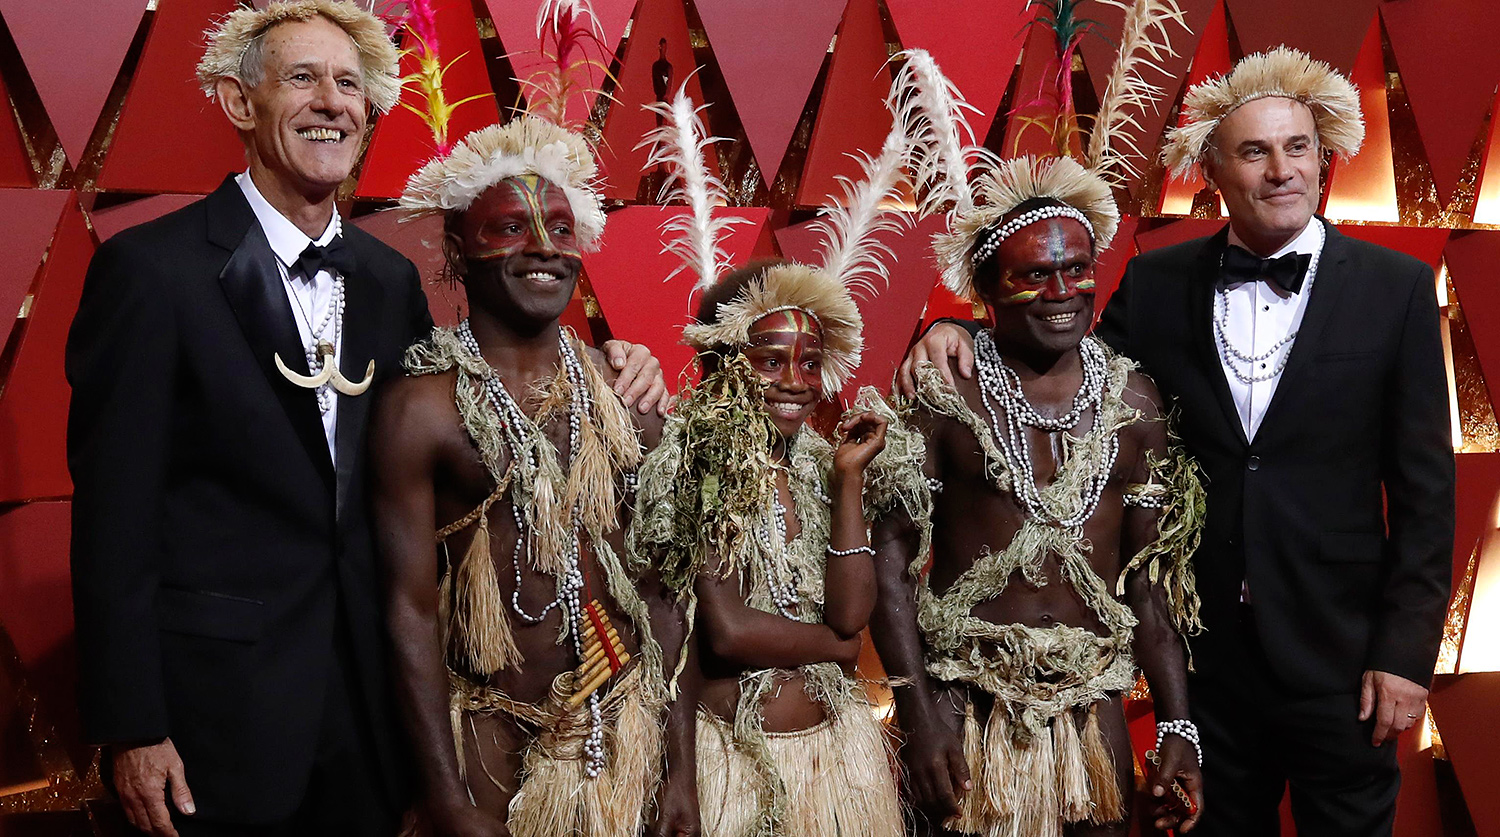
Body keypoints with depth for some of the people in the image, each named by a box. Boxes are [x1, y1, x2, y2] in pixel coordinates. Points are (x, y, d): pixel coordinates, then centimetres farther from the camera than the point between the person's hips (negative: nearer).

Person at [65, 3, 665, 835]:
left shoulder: (391, 278, 7)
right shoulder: (149, 269, -11)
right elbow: (114, 515, -11)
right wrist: (131, 728, -12)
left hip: (368, 697, 5)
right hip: (220, 700, -5)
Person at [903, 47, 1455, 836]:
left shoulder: (1395, 287, -6)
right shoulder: (1158, 282, 0)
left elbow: (1424, 485, -5)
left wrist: (1406, 651, -8)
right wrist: (964, 336, -12)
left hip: (1338, 650, -2)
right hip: (1206, 645, 2)